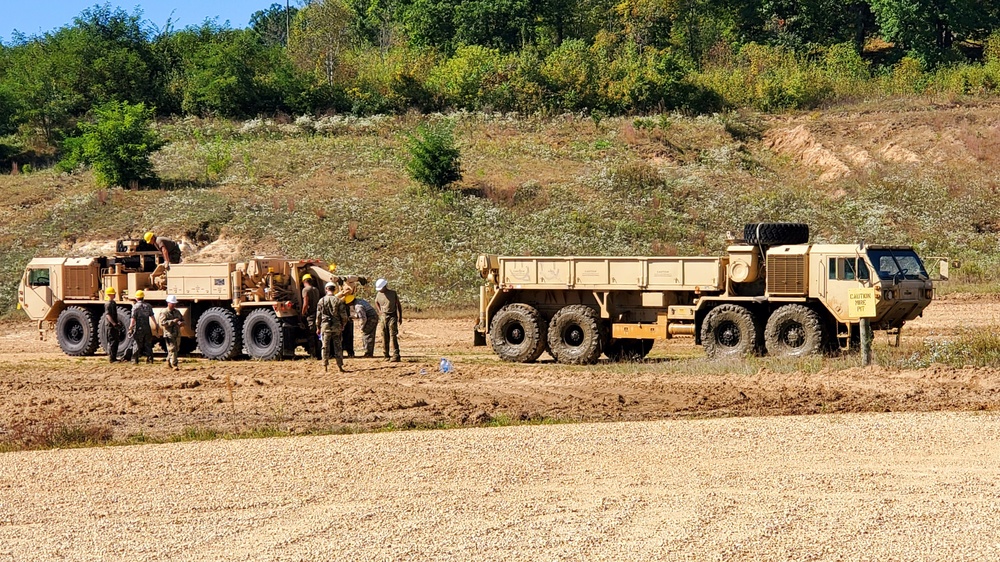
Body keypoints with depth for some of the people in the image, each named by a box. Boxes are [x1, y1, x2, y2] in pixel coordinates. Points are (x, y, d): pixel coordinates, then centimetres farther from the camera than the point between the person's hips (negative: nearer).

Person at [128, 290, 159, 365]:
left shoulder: (135, 306, -9)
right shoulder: (148, 306, 4)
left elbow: (133, 319, -13)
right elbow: (152, 316, 7)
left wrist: (130, 328, -9)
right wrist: (156, 325, 18)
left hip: (138, 328, -4)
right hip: (147, 328, 4)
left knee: (136, 344, 3)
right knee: (148, 344, 13)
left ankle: (135, 360, 1)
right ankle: (149, 359, 13)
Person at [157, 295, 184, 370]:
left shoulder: (177, 312, 16)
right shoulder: (164, 312, -6)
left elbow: (183, 320, 21)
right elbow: (162, 322, -19)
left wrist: (181, 323, -5)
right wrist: (173, 321, -26)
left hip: (177, 334, 7)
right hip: (169, 334, -7)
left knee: (176, 349, 14)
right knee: (172, 350, -12)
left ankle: (168, 363, 31)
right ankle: (174, 365, -15)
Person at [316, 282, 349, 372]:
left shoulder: (322, 300, -3)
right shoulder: (338, 300, -4)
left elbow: (318, 315, 2)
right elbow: (343, 315, -2)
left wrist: (318, 327, 11)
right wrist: (343, 325, 13)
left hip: (325, 326, 0)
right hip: (337, 327, 0)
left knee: (325, 347, 6)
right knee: (337, 346, 5)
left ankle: (325, 366, 6)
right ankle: (340, 366, 5)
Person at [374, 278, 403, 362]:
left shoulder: (393, 293, -5)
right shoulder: (379, 294, 6)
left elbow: (398, 305, 2)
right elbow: (376, 302, 26)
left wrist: (400, 317, 1)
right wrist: (379, 311, 11)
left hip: (392, 316, -4)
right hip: (383, 316, 4)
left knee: (393, 336, -13)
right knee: (384, 337, 4)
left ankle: (396, 356, -17)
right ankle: (386, 356, 12)